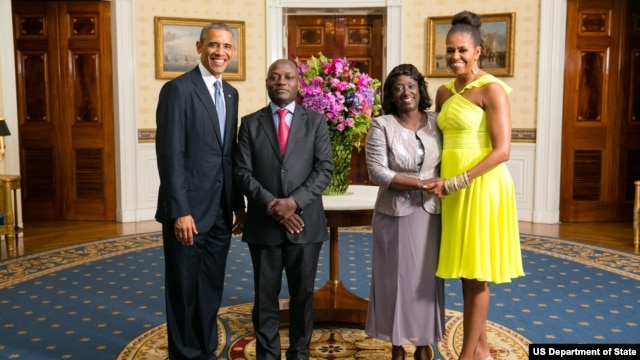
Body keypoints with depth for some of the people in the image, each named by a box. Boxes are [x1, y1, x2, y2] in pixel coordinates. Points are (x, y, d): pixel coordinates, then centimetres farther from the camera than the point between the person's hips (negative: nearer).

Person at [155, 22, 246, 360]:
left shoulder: (231, 93, 12)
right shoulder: (178, 89, -10)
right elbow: (170, 155, -16)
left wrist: (238, 205, 12)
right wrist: (180, 211, -20)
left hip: (220, 212, 7)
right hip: (188, 210, -7)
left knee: (211, 290, 17)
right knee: (185, 290, 7)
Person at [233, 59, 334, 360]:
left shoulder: (316, 121, 5)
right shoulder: (250, 123, 6)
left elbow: (325, 168, -3)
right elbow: (242, 172, -1)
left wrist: (294, 202, -15)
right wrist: (271, 205, -14)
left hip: (305, 222, 0)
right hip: (263, 224, 0)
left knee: (303, 294, 11)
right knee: (265, 296, 8)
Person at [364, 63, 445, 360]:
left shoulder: (437, 123, 3)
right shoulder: (381, 126, -7)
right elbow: (377, 172, -14)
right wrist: (421, 183, -18)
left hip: (429, 213, 3)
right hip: (394, 214, -2)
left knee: (426, 277, 10)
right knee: (395, 278, 6)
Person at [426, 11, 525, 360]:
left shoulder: (491, 89, -11)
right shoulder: (444, 92, 12)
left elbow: (502, 150, -17)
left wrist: (457, 182, -19)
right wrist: (444, 182, 5)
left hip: (481, 187, -7)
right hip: (453, 187, 8)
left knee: (476, 274, 2)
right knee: (467, 271, 13)